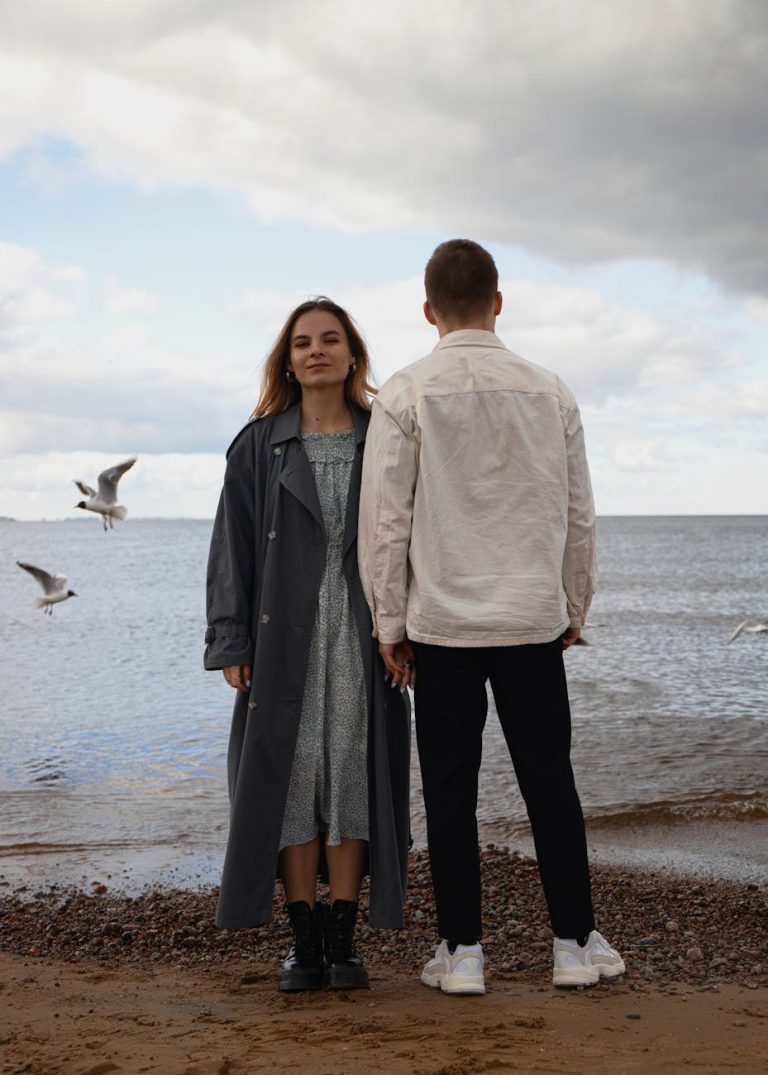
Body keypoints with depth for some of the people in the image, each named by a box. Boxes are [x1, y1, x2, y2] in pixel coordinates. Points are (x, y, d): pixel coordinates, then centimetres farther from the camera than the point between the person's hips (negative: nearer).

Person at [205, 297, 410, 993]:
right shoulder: (259, 446, 6)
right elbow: (233, 544, 4)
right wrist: (230, 642, -3)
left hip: (363, 635, 0)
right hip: (285, 636, 0)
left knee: (353, 771, 2)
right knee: (290, 773, 0)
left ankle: (343, 939, 10)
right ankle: (305, 940, 9)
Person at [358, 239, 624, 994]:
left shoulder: (405, 395, -5)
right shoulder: (549, 392, 2)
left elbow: (386, 520, -5)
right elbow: (579, 515, 7)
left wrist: (390, 622, 4)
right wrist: (574, 608, 18)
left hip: (442, 621, -2)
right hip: (534, 618, 2)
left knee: (450, 786, 6)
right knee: (549, 778, 9)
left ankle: (461, 952, 10)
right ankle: (574, 942, 15)